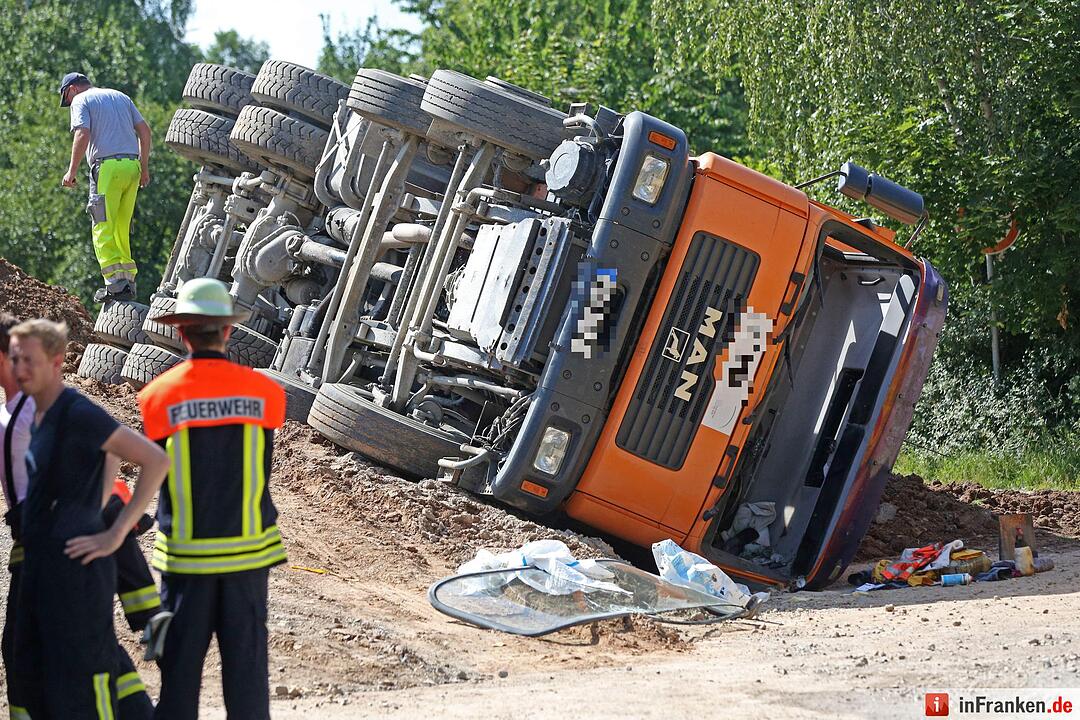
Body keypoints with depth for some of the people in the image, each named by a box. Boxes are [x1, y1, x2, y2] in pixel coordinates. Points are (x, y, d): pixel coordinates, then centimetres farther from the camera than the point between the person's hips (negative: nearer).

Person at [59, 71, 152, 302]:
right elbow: (144, 130, 18)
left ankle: (115, 282, -16)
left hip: (107, 166, -6)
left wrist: (71, 171, -7)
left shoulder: (81, 100, 5)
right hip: (132, 165, 6)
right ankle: (128, 279, 9)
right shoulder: (121, 97, 24)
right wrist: (144, 167, 21)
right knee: (122, 228, 12)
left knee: (103, 228, -6)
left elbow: (82, 135, -11)